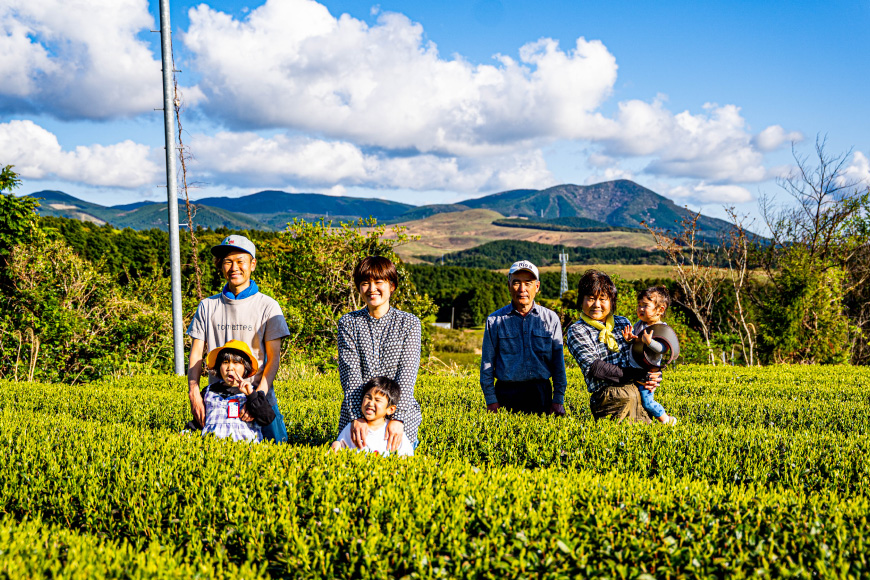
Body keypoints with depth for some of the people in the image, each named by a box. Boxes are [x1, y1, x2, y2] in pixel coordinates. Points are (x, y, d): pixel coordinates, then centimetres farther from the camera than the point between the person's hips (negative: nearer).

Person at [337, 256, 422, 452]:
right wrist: (358, 416, -20)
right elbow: (350, 372, -6)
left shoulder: (409, 323, 2)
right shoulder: (348, 323, 4)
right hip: (355, 411, 1)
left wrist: (397, 418, -20)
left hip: (401, 413, -1)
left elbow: (408, 373, -8)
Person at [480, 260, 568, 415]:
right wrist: (491, 400, -2)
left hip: (541, 394, 1)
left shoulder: (551, 318, 6)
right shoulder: (495, 320, 3)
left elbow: (558, 362, 9)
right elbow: (487, 363, 4)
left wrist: (558, 400, 3)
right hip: (507, 395, -1)